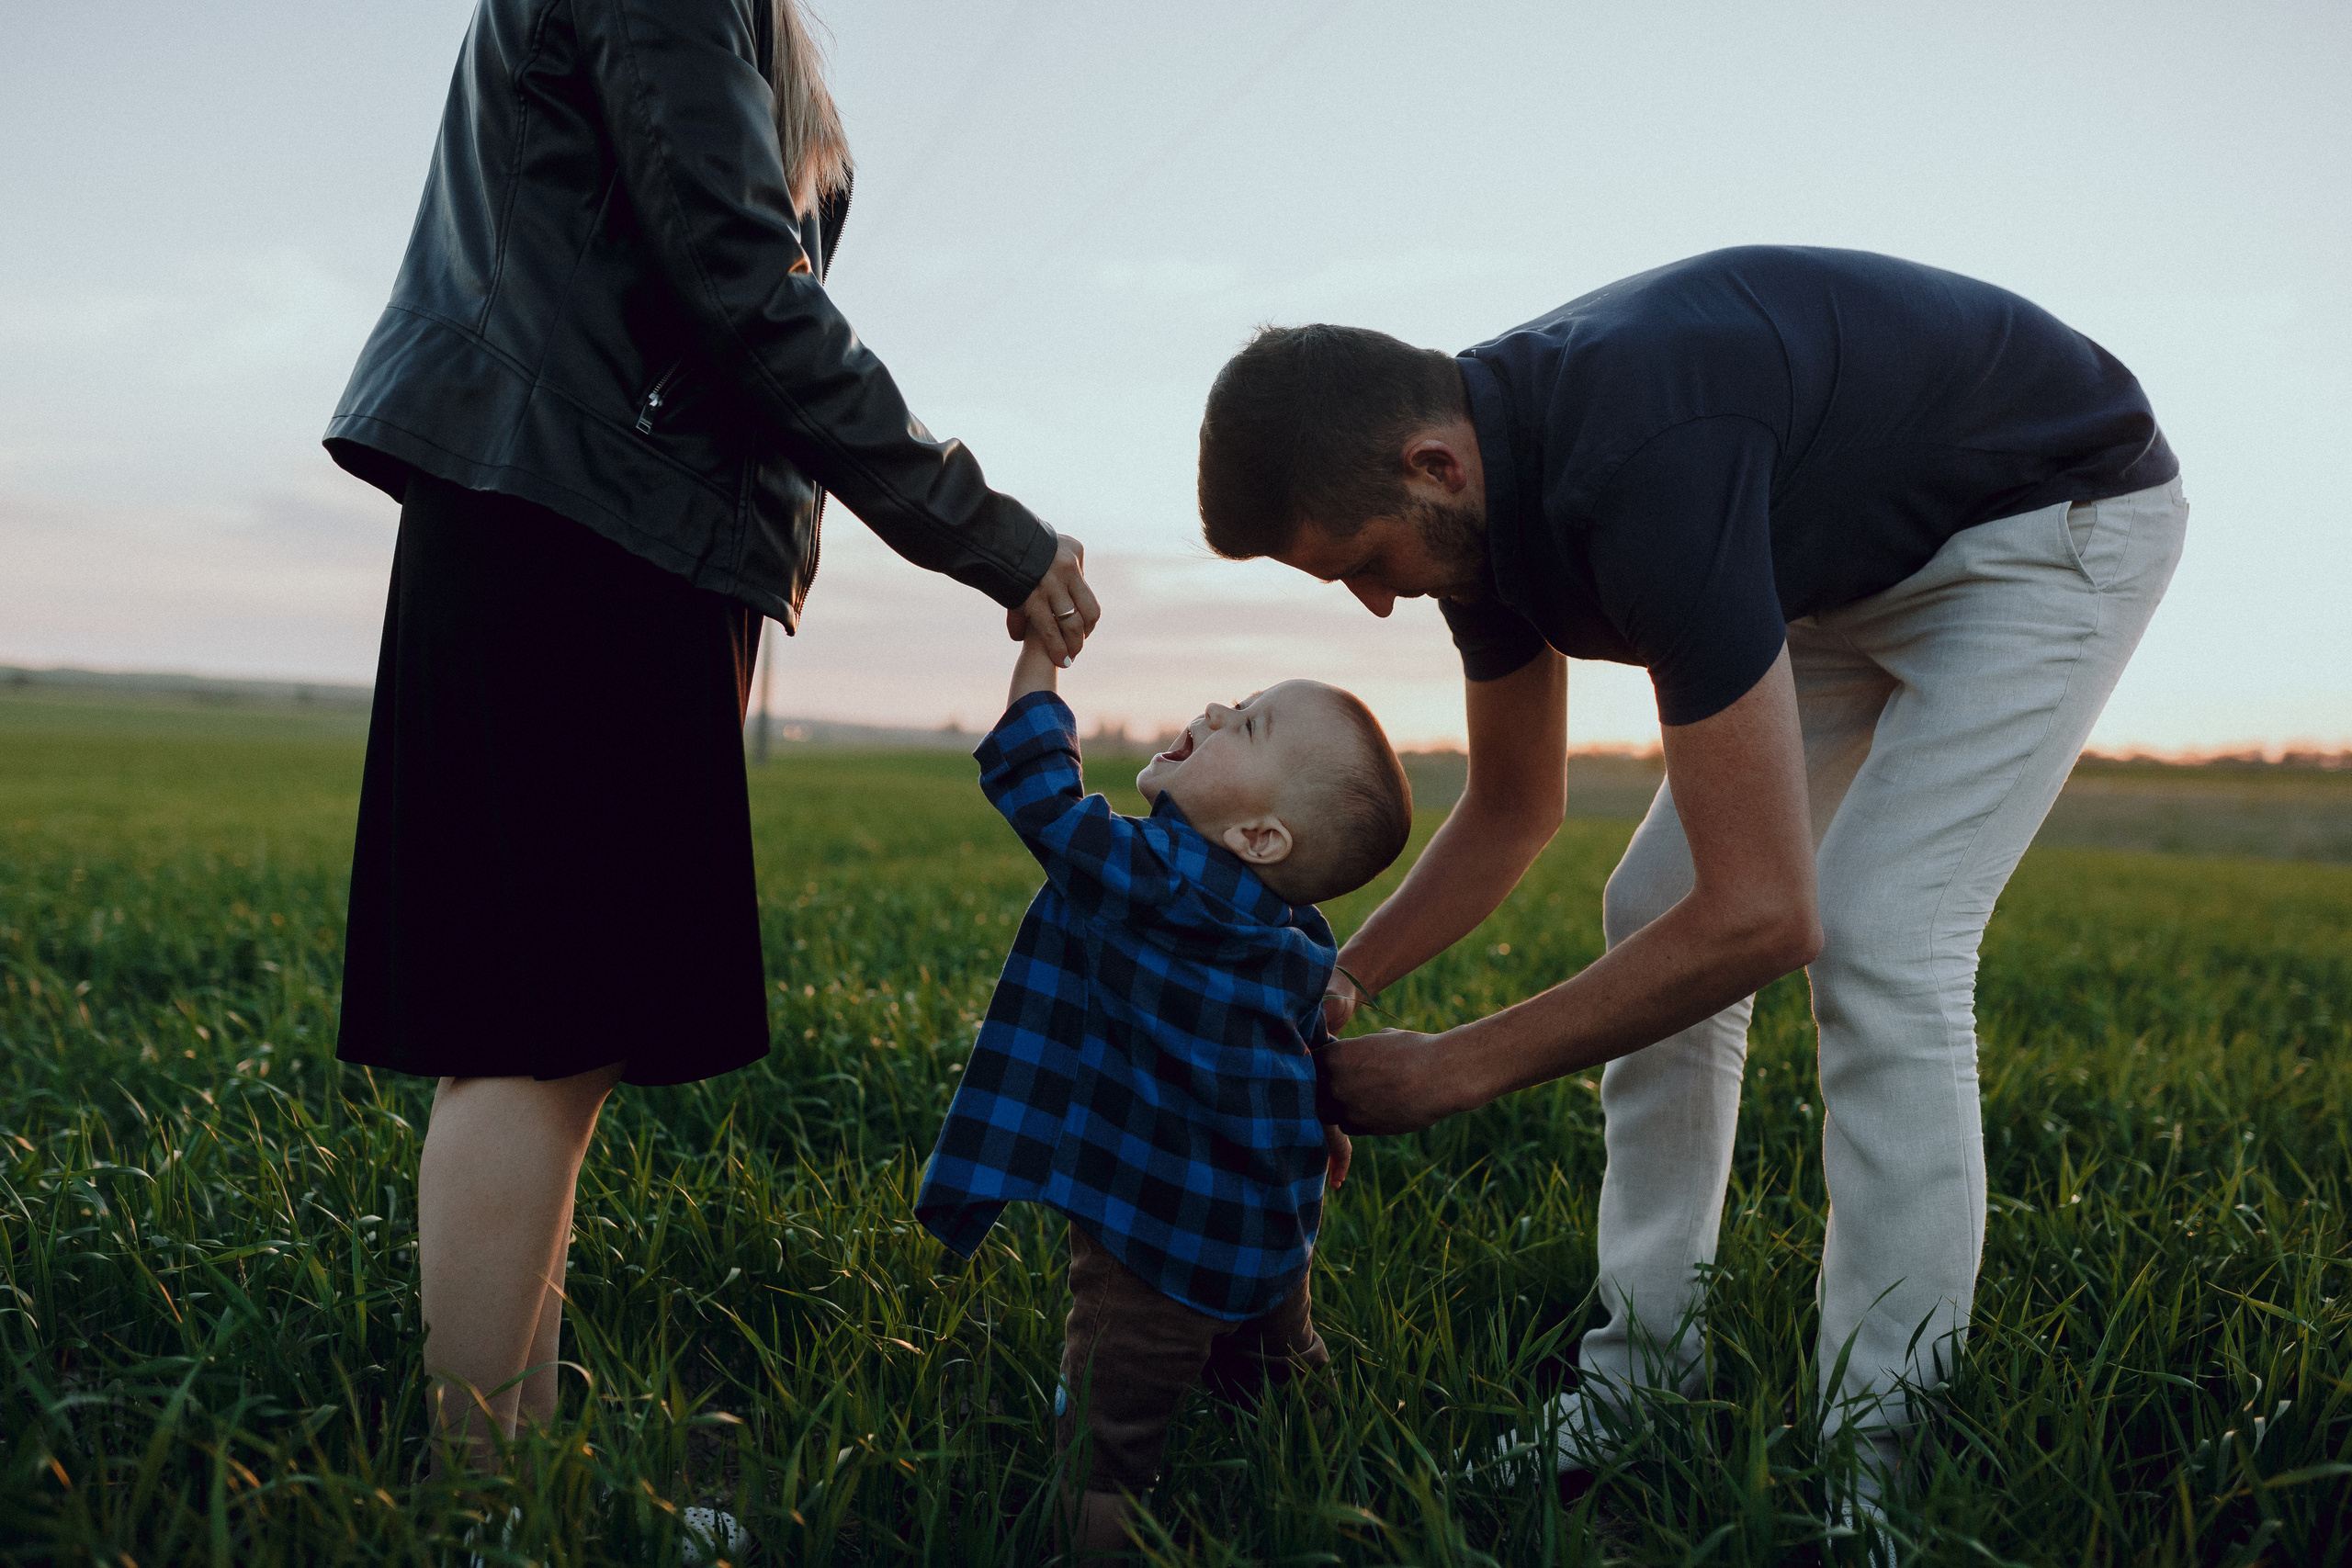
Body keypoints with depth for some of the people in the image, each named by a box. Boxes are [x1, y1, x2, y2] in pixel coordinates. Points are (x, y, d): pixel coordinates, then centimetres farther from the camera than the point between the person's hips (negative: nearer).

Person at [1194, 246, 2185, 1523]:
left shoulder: (1643, 469, -40)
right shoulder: (1484, 480, -12)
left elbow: (1764, 914, -38)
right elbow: (1512, 811, 3)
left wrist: (1454, 1071, -29)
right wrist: (1338, 982, -7)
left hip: (2056, 516, -8)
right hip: (1849, 553, 8)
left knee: (1876, 938, -21)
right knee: (1655, 911, -1)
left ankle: (1875, 1472, -9)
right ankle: (1641, 1388, 8)